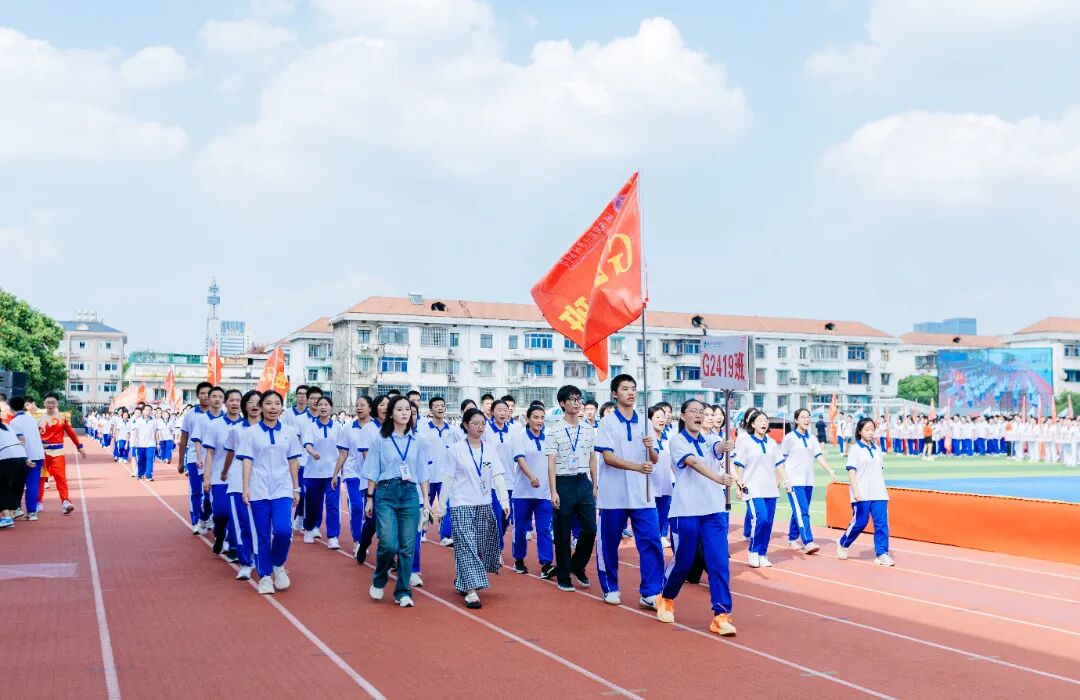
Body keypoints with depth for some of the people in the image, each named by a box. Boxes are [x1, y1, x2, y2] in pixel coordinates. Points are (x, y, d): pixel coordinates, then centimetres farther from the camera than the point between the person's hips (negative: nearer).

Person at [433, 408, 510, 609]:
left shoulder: (490, 449, 5)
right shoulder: (456, 449, -3)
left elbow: (498, 476, 0)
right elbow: (448, 478, 1)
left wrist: (505, 501, -11)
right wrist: (441, 504, 0)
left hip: (484, 505, 4)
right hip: (462, 505, -4)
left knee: (482, 546, 9)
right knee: (466, 546, -10)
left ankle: (462, 582, 29)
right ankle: (470, 590, -11)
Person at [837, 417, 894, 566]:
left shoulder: (877, 449, 13)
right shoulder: (855, 449, -3)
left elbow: (881, 470, 18)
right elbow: (851, 470, -8)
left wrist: (884, 489, 13)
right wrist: (855, 490, -17)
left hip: (879, 494, 5)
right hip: (862, 494, -5)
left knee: (882, 523, -3)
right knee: (859, 523, 0)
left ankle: (881, 554, 1)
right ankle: (842, 545, 23)